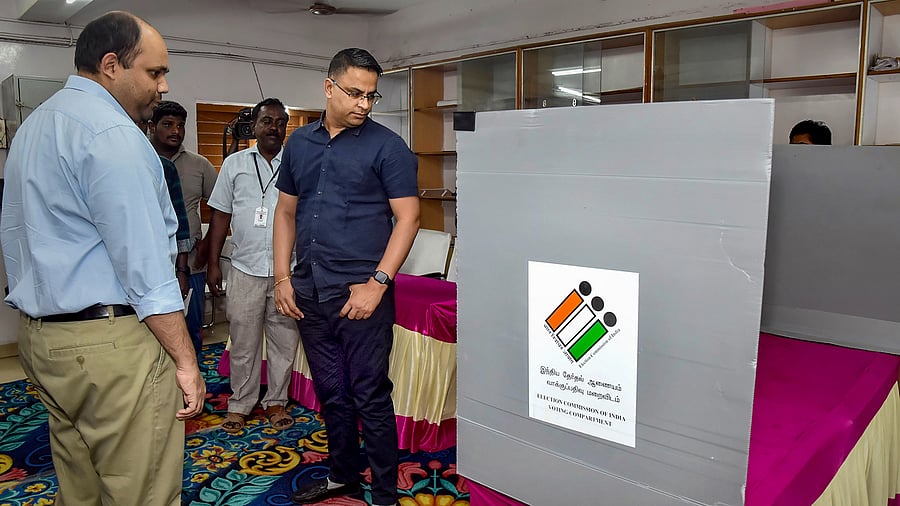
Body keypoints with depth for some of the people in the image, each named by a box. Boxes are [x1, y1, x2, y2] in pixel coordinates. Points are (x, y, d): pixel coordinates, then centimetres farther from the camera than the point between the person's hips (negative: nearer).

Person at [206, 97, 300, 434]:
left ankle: (277, 401, 25)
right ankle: (240, 404, 25)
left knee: (284, 340, 9)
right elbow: (221, 216, 8)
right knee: (243, 341, 9)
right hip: (245, 270, 0)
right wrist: (213, 264, 4)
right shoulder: (235, 164, 7)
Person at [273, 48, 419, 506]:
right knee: (330, 393, 18)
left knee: (370, 397, 1)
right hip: (309, 292, 6)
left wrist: (377, 283, -17)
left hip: (361, 294, -5)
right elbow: (286, 212, 15)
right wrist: (282, 277, 7)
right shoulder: (299, 143, 11)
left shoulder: (387, 147, -5)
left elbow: (408, 217, -10)